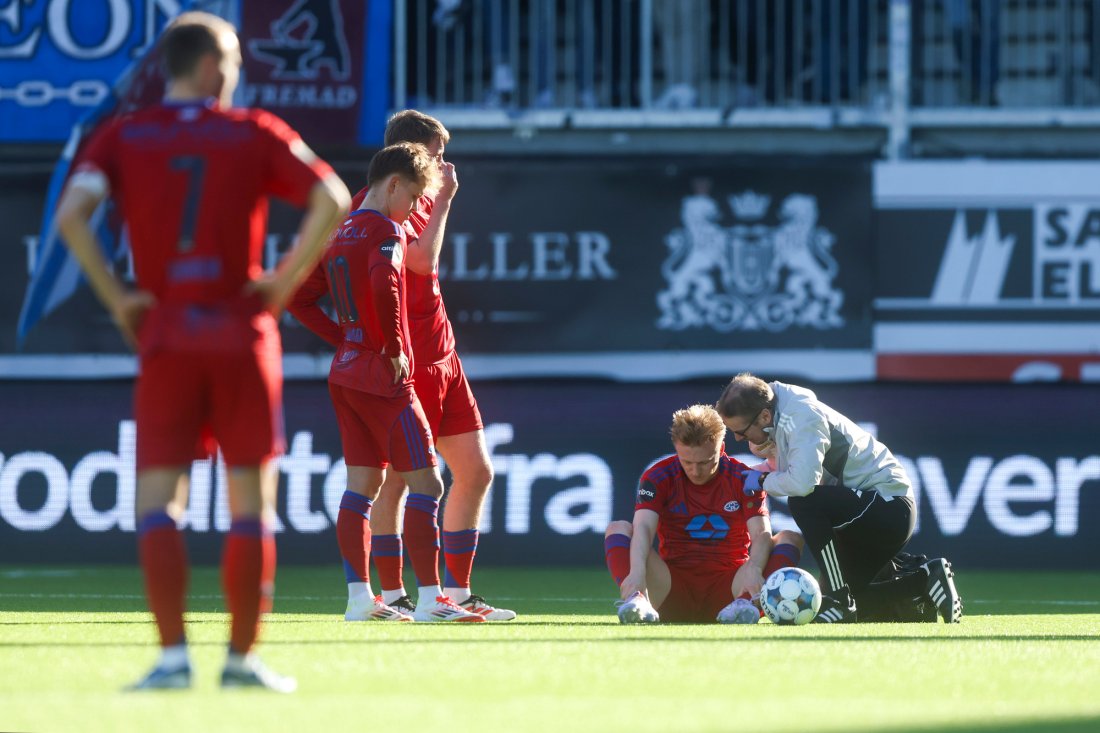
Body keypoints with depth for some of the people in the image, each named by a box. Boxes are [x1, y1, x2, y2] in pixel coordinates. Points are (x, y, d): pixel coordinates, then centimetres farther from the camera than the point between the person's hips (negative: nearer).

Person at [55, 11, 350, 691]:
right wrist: (284, 284, -3)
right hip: (243, 334, -1)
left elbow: (71, 213, -10)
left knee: (159, 501, 1)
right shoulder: (256, 133, 3)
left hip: (165, 335, 1)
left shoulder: (123, 137, 6)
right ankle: (243, 656, 6)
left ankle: (173, 655, -11)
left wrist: (117, 297, -3)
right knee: (251, 502, 6)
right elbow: (332, 201, -9)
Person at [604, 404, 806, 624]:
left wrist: (753, 569, -40)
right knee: (618, 529, -19)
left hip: (728, 587, 0)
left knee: (790, 538, -20)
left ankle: (746, 602, -47)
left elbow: (761, 533, -16)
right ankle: (637, 600, -47)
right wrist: (637, 571, -41)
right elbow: (644, 527, -20)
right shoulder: (659, 477, -3)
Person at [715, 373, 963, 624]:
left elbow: (802, 483, -38)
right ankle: (925, 580, 17)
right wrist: (766, 468, -2)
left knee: (803, 502, -32)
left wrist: (763, 480, -19)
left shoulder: (801, 418, -24)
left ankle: (840, 602, -25)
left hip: (889, 506, -10)